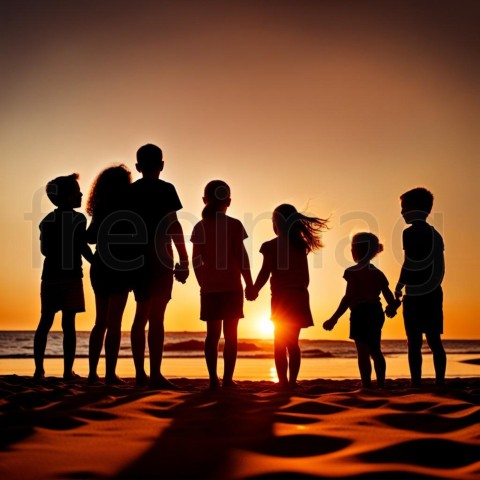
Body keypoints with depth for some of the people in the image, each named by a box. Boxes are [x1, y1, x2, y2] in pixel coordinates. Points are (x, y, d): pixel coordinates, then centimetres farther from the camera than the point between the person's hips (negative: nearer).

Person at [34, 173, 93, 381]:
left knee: (45, 322, 7)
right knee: (68, 324, -4)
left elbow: (44, 249, 16)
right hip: (70, 277, -5)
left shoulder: (47, 219, 12)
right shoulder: (78, 218, -7)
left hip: (50, 276, 5)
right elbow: (83, 247, -14)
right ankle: (68, 370, -5)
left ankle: (39, 369, 3)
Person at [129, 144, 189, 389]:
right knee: (156, 316, -6)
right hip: (159, 259, -6)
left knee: (142, 314, 13)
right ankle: (155, 375, -8)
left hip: (137, 259, 6)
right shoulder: (165, 189, -4)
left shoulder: (130, 191, 11)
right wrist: (184, 260, -9)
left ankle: (140, 373, 13)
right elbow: (172, 225, -12)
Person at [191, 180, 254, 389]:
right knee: (230, 334, 2)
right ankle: (227, 378, -2)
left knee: (213, 333, 7)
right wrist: (249, 283, 0)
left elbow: (197, 260, 3)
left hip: (209, 287, 3)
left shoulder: (200, 227, 4)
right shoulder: (234, 225, -4)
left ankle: (213, 378, 4)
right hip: (231, 286, -3)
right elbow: (241, 256, -7)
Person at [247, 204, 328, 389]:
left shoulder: (271, 246, -7)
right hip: (300, 296, 5)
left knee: (280, 343, 0)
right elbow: (306, 276, 12)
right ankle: (292, 380, 8)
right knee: (293, 342, 10)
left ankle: (283, 381, -5)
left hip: (282, 297, -5)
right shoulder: (301, 244, 8)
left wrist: (253, 290, 6)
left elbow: (265, 273, -7)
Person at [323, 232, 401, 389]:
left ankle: (366, 385, -6)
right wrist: (392, 308, 32)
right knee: (375, 351, 16)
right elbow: (389, 296, 11)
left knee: (363, 352, -4)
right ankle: (381, 384, 19)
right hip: (376, 312, 7)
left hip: (360, 313, -7)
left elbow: (349, 297, -16)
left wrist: (334, 318, -15)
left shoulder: (354, 272, -10)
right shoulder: (377, 273, 11)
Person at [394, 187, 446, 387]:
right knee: (434, 341, 8)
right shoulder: (435, 234, 15)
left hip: (415, 296, -7)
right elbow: (439, 267, 15)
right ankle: (440, 381, 7)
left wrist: (399, 287, -4)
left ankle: (416, 383, -9)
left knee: (414, 343, -6)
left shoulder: (410, 232, -8)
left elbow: (409, 263, -14)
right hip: (434, 293, 7)